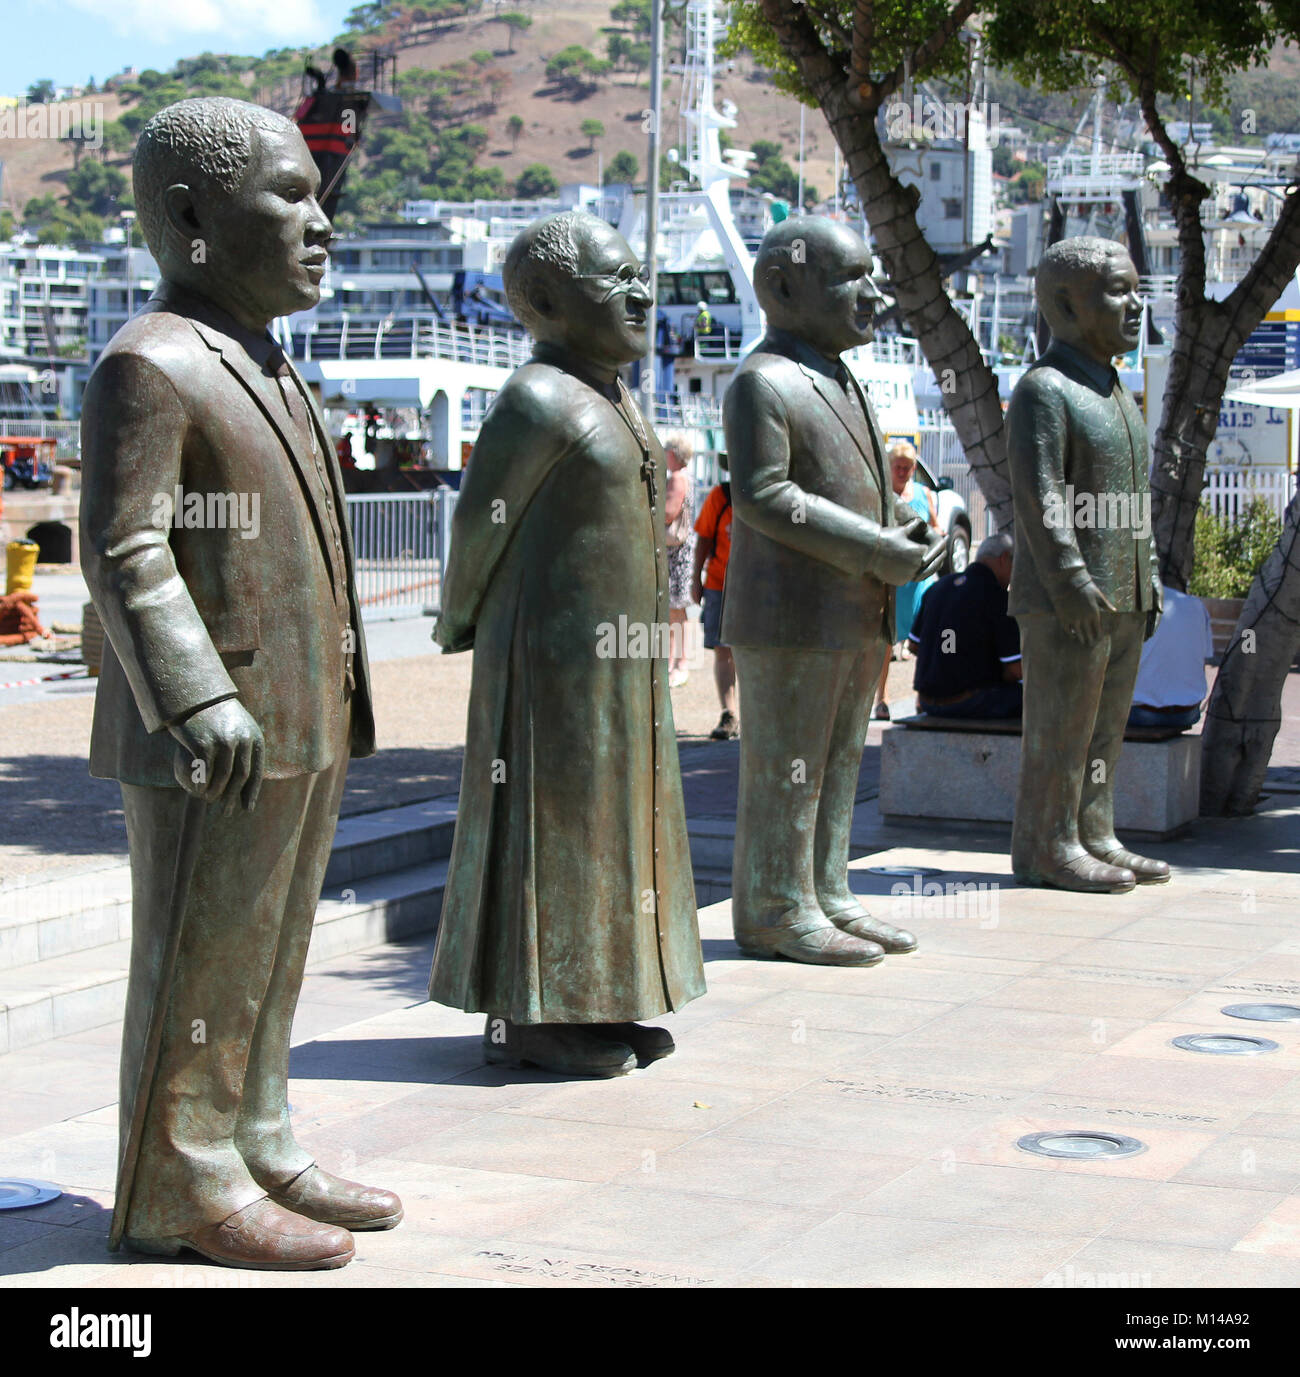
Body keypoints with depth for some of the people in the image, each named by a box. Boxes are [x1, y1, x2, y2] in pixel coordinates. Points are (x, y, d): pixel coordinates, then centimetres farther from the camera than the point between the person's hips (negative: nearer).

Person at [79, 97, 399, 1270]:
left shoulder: (263, 369, 18)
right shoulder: (149, 367, -12)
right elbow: (125, 552, -19)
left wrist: (335, 703, 23)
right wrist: (198, 702, -28)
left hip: (303, 723, 9)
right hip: (217, 734, -9)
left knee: (270, 952, 15)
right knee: (202, 963, -1)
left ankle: (258, 1152, 25)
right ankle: (183, 1194, 8)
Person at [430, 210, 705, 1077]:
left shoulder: (611, 398, 14)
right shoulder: (539, 402, -15)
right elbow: (481, 528, -10)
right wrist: (462, 626, 4)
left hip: (617, 656, 9)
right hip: (554, 651, -9)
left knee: (604, 817, 12)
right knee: (547, 818, -3)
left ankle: (594, 1008, 20)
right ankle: (530, 1019, 4)